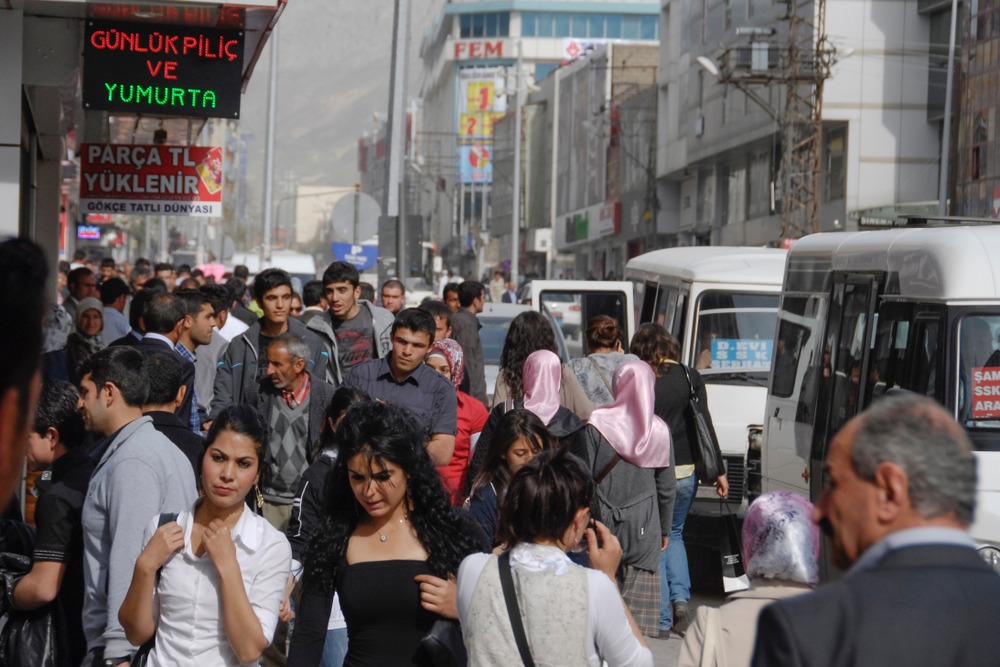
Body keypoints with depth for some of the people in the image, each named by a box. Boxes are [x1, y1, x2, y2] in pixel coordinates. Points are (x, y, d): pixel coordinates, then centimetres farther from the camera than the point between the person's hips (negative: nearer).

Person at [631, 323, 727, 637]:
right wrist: (718, 470, 6)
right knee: (674, 534, 23)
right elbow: (704, 425, 2)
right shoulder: (690, 378, 2)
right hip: (684, 472, 3)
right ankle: (680, 598, 5)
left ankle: (662, 620, 6)